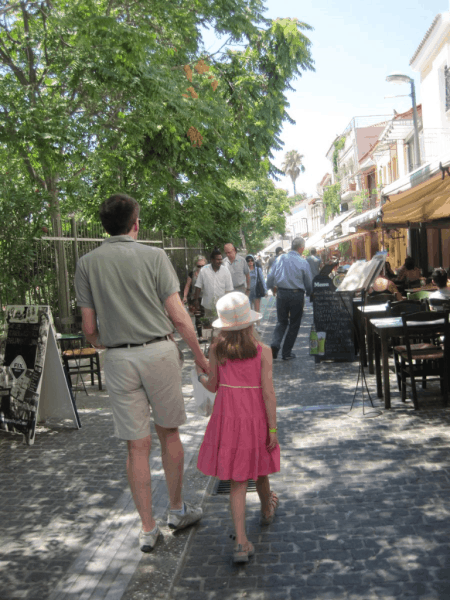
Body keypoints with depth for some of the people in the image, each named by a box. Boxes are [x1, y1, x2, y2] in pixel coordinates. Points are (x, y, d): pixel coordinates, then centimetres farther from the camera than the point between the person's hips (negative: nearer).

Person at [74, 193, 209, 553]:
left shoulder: (87, 263, 2)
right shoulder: (154, 256, -4)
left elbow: (89, 328, 3)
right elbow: (178, 316, -6)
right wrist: (200, 355, 5)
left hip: (118, 359, 2)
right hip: (159, 351, -1)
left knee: (137, 445, 8)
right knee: (169, 433, 16)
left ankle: (148, 528, 17)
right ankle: (177, 509, 31)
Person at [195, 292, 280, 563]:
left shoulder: (217, 351, -8)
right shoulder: (262, 352, -14)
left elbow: (213, 386, 3)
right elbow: (268, 393, -13)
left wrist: (200, 374, 25)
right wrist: (273, 428, -7)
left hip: (227, 419, 1)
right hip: (255, 419, 0)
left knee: (237, 481, 7)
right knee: (258, 470, 24)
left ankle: (242, 542, 2)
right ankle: (267, 510, 51)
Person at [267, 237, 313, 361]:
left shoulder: (280, 259, -1)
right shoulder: (303, 263, -8)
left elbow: (271, 277, 3)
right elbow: (309, 283, 1)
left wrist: (271, 287, 23)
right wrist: (309, 294, 20)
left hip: (281, 293, 3)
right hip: (297, 295, -3)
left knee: (281, 322, 16)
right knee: (294, 324, 10)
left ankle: (275, 344, -7)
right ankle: (286, 353, 14)